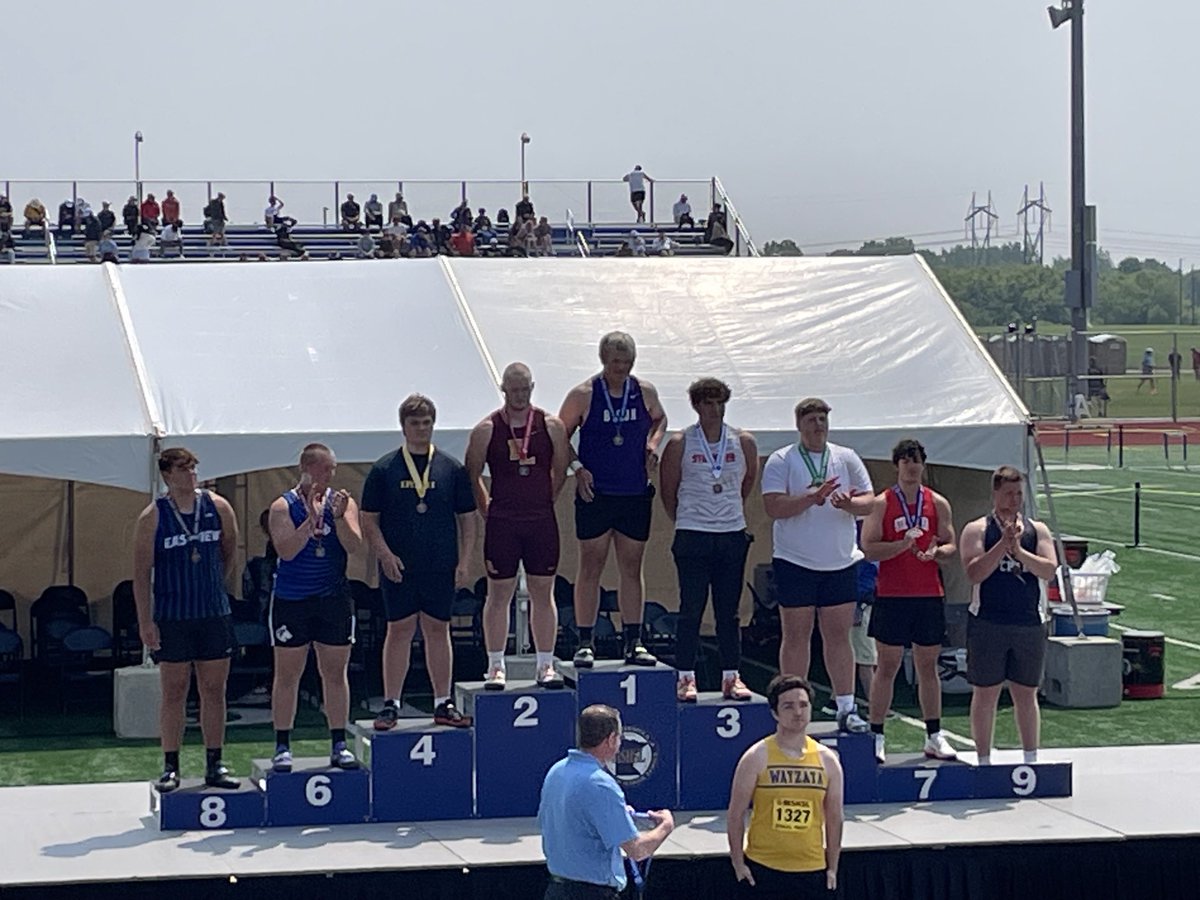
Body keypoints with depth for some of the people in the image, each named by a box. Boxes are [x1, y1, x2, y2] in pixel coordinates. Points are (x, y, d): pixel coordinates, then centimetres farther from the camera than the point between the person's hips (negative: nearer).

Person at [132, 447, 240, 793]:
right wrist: (145, 621, -10)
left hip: (214, 614, 3)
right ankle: (170, 767, 8)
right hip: (171, 618, -3)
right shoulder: (152, 517, -5)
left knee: (214, 690, 6)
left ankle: (214, 764, 14)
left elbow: (230, 551, 18)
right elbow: (141, 572, -5)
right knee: (174, 692, 1)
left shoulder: (218, 507, 2)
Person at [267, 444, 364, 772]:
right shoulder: (283, 507, -3)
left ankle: (339, 745, 13)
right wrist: (312, 517, -23)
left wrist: (338, 517, -23)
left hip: (334, 598, 2)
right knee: (287, 674, 2)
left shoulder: (343, 502, 3)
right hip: (291, 600, -2)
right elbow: (286, 550, -15)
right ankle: (282, 747, 9)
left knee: (335, 672, 6)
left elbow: (353, 545, -7)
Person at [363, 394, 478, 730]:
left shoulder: (452, 468, 5)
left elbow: (467, 518, 8)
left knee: (438, 631, 7)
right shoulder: (384, 469, 1)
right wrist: (385, 554, -10)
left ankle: (443, 703, 14)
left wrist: (463, 562, 1)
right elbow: (369, 519, 2)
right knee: (400, 630, 2)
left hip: (441, 566, 1)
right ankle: (391, 704, 8)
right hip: (398, 567, -1)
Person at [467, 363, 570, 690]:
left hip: (542, 521, 1)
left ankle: (546, 665, 12)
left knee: (543, 593, 6)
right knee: (499, 595, 3)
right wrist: (488, 512, 5)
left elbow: (560, 471, 12)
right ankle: (496, 666, 10)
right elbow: (472, 477, 5)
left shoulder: (552, 426, 1)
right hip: (501, 524, -1)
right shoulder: (486, 430, -3)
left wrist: (542, 504, 10)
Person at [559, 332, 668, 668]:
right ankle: (585, 643, 4)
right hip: (595, 493, -3)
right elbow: (560, 436, 3)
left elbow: (660, 419, 25)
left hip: (636, 493, 3)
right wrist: (577, 467, -10)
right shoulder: (583, 395, -4)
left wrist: (653, 444, 6)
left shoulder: (645, 392, 5)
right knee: (591, 567, -1)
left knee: (632, 568, 7)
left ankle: (633, 642, 12)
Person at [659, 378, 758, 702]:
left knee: (728, 611, 6)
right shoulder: (680, 443, -3)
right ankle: (685, 678, 3)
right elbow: (668, 490, 5)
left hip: (732, 535, 3)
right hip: (692, 537, -3)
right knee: (691, 610, -2)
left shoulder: (744, 442, 5)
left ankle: (731, 678, 10)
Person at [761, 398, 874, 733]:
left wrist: (848, 503, -15)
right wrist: (812, 497, -22)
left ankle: (847, 708, 8)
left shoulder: (847, 458, 9)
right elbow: (772, 506, -13)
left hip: (840, 563, 3)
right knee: (796, 635, 1)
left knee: (839, 635, 4)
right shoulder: (781, 461, -2)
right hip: (795, 563, -3)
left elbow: (869, 501, 6)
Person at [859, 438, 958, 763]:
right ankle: (876, 736, 3)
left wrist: (936, 552, -12)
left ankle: (934, 737, 14)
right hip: (892, 596, -3)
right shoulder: (881, 504, 0)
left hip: (929, 595, 3)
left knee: (928, 665, 8)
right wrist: (903, 545, -20)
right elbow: (868, 548, -7)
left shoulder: (938, 504, 9)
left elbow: (951, 546, 10)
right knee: (887, 665, -1)